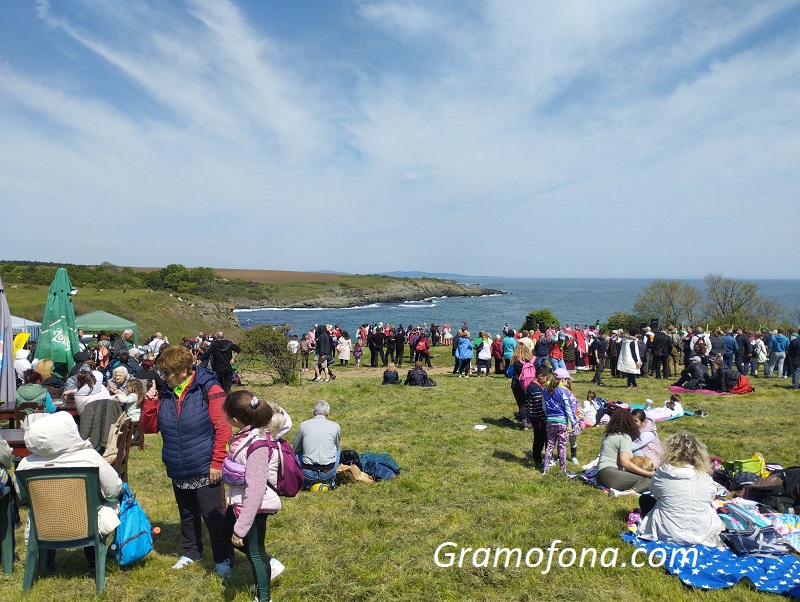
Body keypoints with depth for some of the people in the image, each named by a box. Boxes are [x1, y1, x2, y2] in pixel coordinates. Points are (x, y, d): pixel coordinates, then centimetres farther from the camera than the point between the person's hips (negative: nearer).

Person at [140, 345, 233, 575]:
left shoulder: (209, 389, -16)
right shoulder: (165, 393, 3)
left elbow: (223, 429, -17)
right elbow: (148, 427, 9)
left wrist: (217, 463, -18)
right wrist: (150, 401, -7)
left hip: (205, 470, -6)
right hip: (178, 471, 6)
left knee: (213, 514, 2)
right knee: (187, 514, 22)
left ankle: (223, 559, 19)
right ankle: (190, 552, 42)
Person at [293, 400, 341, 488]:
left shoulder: (303, 425, 0)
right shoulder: (335, 426, 0)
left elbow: (296, 448, 15)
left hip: (308, 473, -1)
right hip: (328, 473, 1)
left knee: (297, 453, 28)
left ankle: (307, 482, 18)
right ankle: (331, 480, 21)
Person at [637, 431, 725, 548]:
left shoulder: (662, 473, -7)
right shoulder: (704, 476, -3)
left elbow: (654, 492, 9)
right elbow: (712, 494, 15)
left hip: (669, 535, -2)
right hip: (703, 536, 2)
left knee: (644, 499, 20)